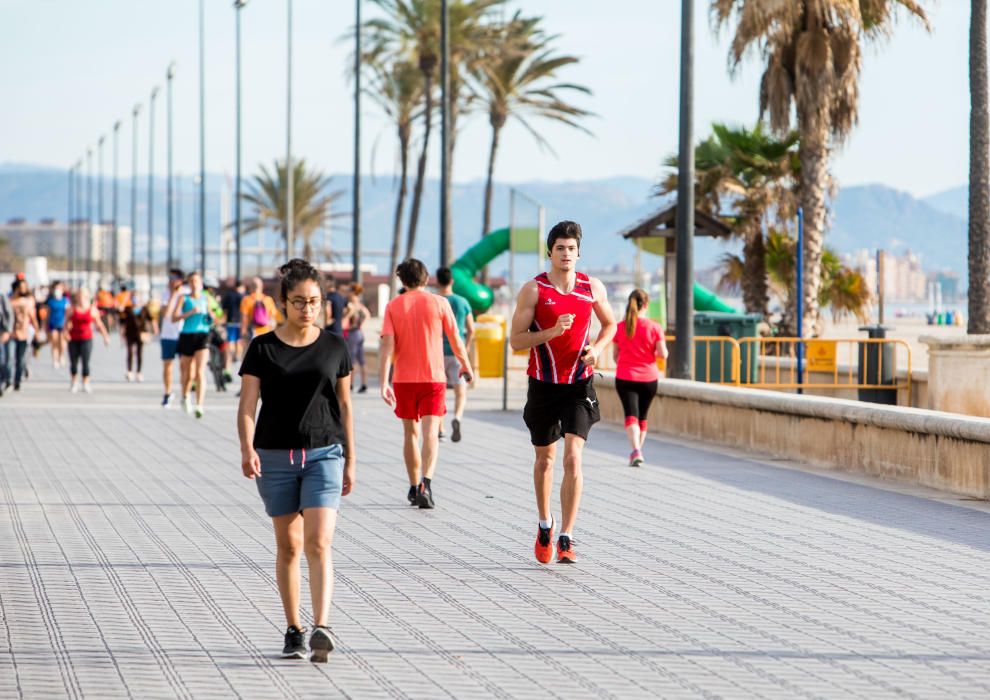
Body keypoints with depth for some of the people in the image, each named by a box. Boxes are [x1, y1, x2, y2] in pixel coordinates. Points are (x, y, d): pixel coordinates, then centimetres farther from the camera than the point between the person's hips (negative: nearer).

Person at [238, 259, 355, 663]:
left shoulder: (333, 348, 5)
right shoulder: (263, 349, 0)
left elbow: (344, 406, 12)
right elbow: (247, 406, -4)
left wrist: (350, 461, 11)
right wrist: (247, 449, -21)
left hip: (324, 455, 0)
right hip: (275, 457, 0)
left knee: (319, 544, -14)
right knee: (288, 546, 8)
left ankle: (321, 629, -24)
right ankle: (294, 630, 18)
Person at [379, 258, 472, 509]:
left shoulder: (394, 306, 1)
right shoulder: (439, 303, 0)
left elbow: (387, 344, -8)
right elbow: (455, 339, 4)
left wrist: (384, 383, -12)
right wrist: (465, 365, 22)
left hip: (403, 378, 1)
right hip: (433, 376, -1)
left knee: (410, 432, 15)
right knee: (430, 432, -7)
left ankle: (414, 487, 22)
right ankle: (426, 483, -27)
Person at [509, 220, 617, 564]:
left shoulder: (593, 288, 1)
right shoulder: (533, 290, -5)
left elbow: (610, 323, 18)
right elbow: (516, 339, -7)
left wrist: (596, 348, -2)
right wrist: (551, 332, -22)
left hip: (579, 385, 0)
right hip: (543, 385, 0)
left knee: (573, 458, -15)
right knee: (545, 459, 14)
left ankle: (566, 538, -14)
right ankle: (545, 524, 38)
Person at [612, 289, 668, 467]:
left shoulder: (620, 327, -2)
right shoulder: (654, 327, -6)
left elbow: (615, 355, 6)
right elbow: (663, 354, -11)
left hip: (625, 378, -1)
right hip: (648, 378, 1)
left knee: (631, 415, -8)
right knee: (642, 417, 18)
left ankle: (636, 451, -29)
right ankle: (638, 451, 31)